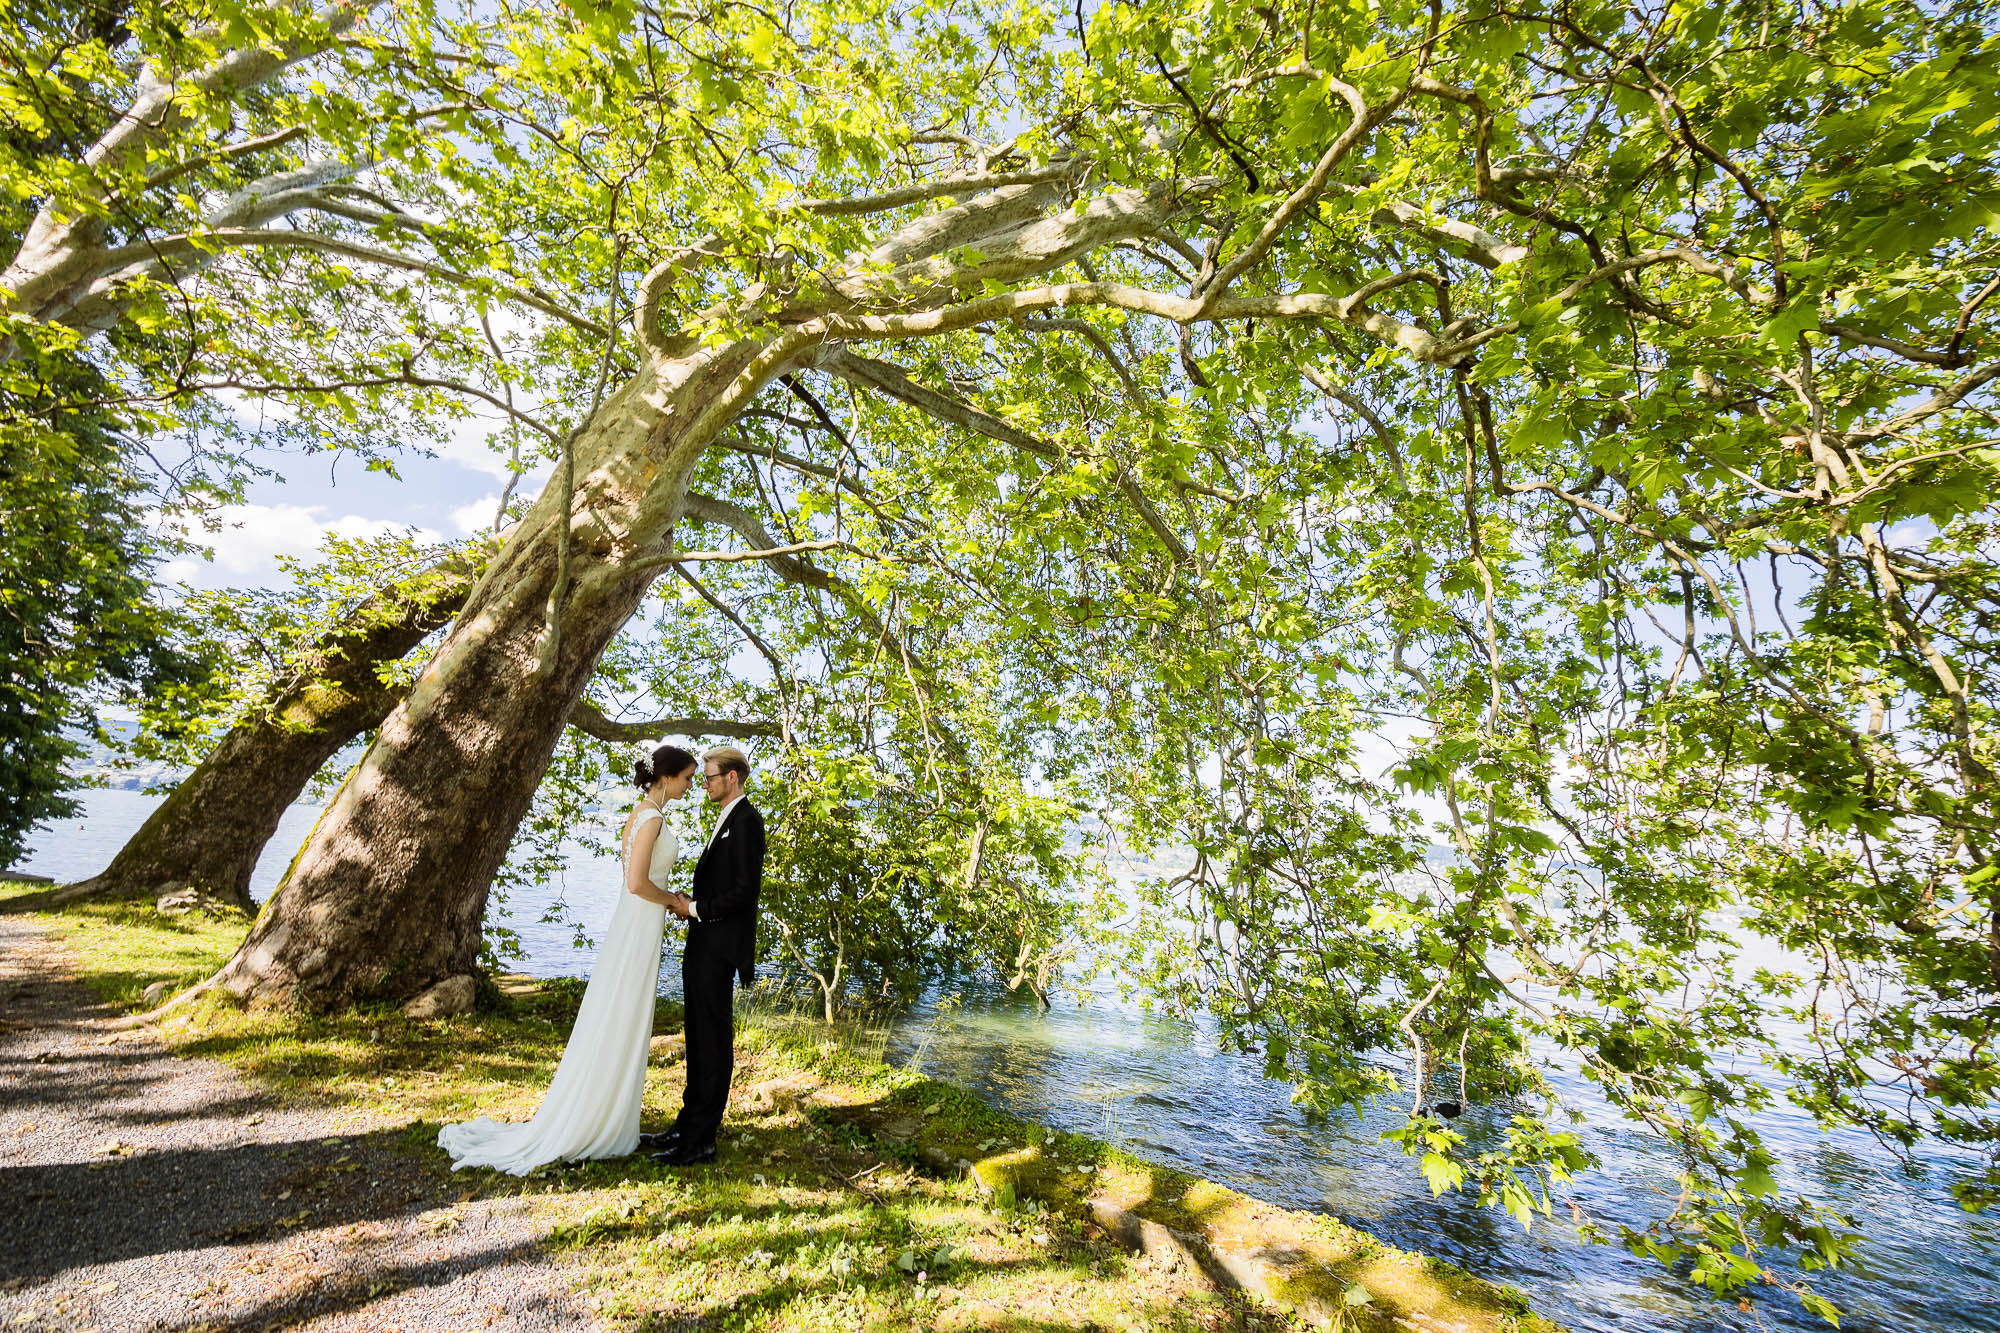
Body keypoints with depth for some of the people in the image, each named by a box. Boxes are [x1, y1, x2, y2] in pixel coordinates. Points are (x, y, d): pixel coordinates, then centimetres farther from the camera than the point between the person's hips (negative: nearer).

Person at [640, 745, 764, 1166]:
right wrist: (690, 901, 4)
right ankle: (688, 1127, 30)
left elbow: (745, 890, -22)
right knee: (700, 1041, 18)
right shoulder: (725, 821, 17)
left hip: (719, 949, -10)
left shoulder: (746, 821, -15)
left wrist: (695, 908, -13)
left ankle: (700, 1141, 9)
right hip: (703, 946, 10)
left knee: (713, 1044, -1)